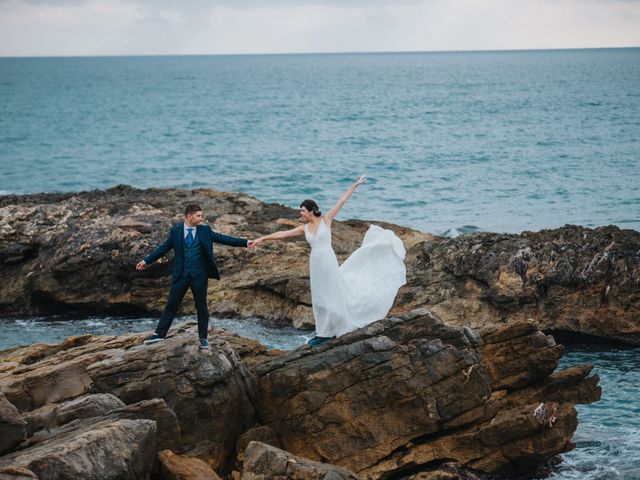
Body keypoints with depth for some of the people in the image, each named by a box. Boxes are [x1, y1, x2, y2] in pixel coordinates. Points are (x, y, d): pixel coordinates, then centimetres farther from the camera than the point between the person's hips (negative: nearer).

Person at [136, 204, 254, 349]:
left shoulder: (205, 230, 1)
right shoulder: (176, 231, 0)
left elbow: (223, 239, -3)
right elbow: (163, 248, 8)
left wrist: (245, 242, -12)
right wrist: (147, 261, 10)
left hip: (199, 275, 0)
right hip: (181, 275, 0)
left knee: (201, 307, 6)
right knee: (171, 305, 4)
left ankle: (203, 338, 16)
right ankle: (159, 334, 10)